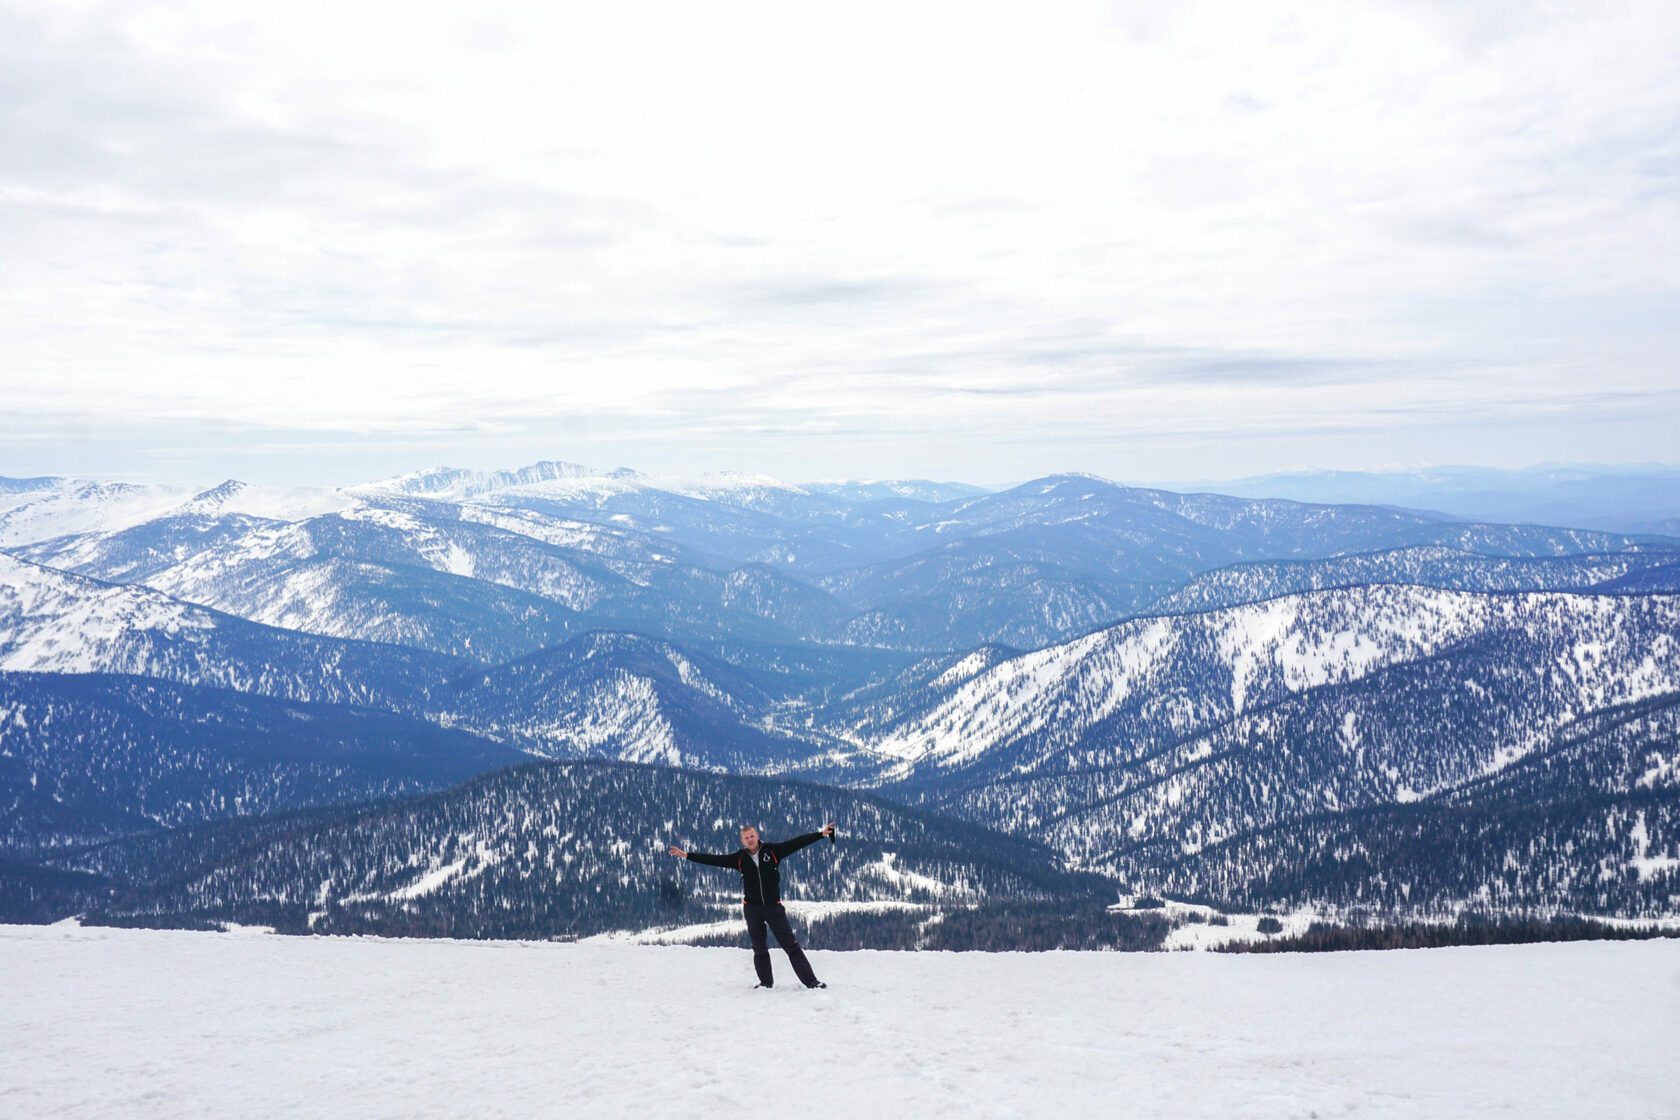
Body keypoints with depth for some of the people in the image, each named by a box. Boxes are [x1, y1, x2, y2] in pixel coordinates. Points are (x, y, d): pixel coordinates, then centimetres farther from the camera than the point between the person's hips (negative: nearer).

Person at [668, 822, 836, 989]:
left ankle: (811, 981, 1)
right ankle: (766, 982, 26)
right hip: (752, 908, 2)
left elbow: (797, 842, -7)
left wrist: (822, 834, -12)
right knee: (759, 948, 11)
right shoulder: (739, 858, 0)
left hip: (774, 906, -2)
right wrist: (686, 855, -5)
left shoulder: (773, 851, -5)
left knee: (791, 945, -2)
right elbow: (714, 860, 0)